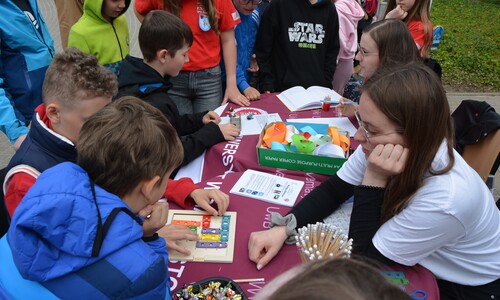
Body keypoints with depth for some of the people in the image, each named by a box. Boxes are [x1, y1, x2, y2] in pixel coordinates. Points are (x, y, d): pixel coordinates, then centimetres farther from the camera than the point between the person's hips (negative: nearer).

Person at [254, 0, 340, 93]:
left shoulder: (329, 9, 4)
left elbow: (332, 51, 10)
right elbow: (263, 49, -5)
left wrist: (326, 85, 2)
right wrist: (266, 86, -10)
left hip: (317, 89, 3)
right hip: (283, 88, -3)